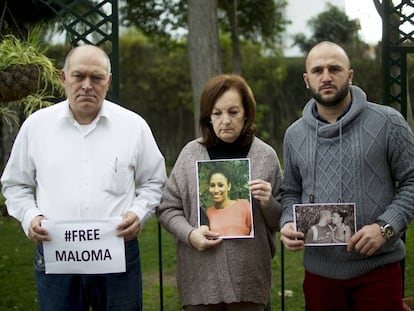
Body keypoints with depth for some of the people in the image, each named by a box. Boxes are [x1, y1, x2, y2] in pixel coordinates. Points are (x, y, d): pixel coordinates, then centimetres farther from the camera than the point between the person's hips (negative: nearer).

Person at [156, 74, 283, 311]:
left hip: (249, 276, 0)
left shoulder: (266, 156, 0)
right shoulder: (191, 153, 0)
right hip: (200, 276, 0)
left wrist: (268, 204, -13)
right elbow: (168, 209, 7)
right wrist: (190, 233, -10)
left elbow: (280, 222, 7)